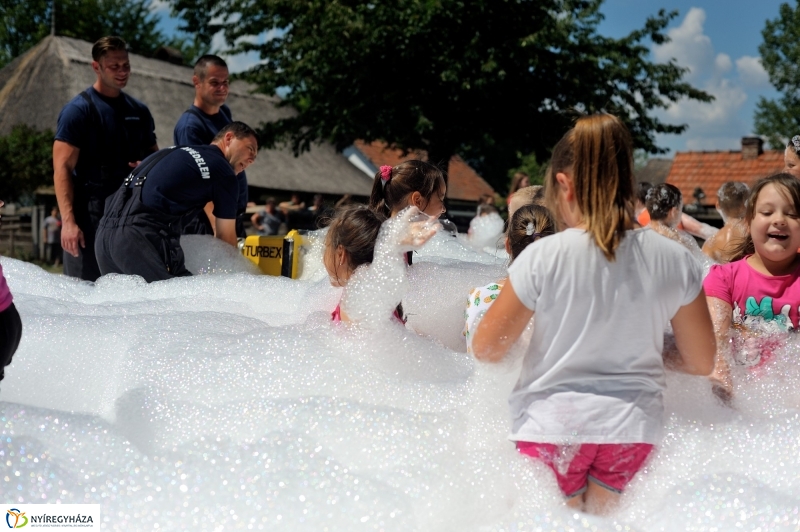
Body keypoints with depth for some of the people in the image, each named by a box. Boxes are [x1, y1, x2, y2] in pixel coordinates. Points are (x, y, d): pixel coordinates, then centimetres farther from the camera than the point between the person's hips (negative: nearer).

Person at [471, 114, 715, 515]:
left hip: (552, 425, -2)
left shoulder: (543, 256, -14)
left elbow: (486, 349, -7)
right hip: (633, 429, 3)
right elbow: (701, 362, 3)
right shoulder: (674, 260, -6)